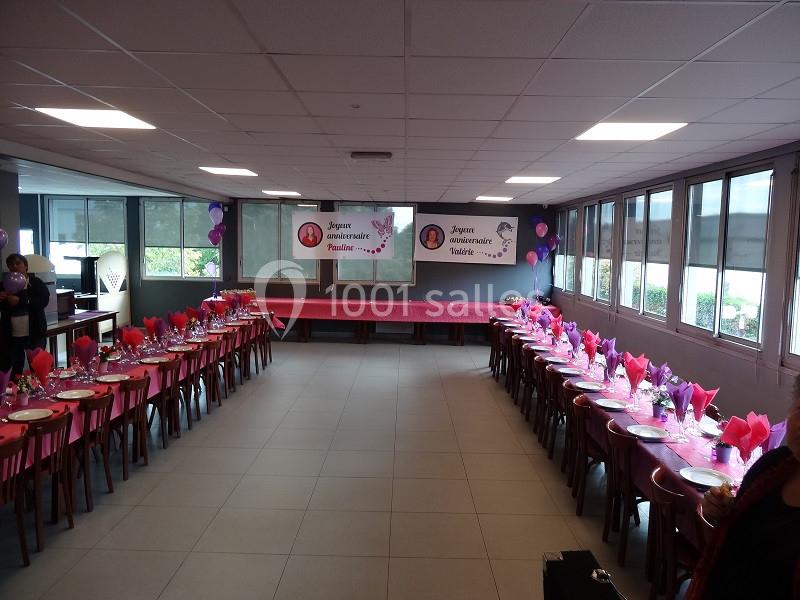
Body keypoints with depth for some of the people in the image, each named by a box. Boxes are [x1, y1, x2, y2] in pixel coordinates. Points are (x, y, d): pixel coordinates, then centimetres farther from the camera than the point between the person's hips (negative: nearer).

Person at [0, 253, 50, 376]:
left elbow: (44, 300, -14)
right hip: (11, 336, 3)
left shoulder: (36, 283, 1)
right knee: (14, 370, 7)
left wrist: (20, 301, -24)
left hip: (34, 334, -3)